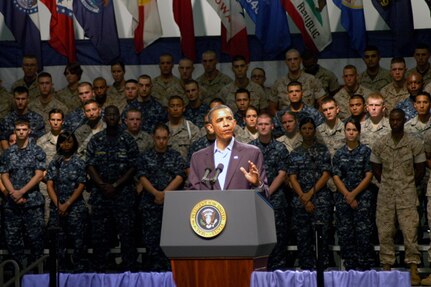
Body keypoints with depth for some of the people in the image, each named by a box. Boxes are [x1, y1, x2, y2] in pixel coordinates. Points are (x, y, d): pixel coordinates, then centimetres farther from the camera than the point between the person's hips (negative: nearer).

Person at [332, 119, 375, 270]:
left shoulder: (365, 151, 2)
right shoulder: (339, 153, 10)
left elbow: (369, 176, -3)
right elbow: (336, 176, 4)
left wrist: (354, 194, -10)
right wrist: (347, 195, -9)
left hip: (363, 196, -3)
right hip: (343, 197, 3)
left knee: (363, 232, -8)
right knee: (344, 233, 1)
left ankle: (364, 267, -3)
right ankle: (350, 267, 8)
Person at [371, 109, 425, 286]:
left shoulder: (415, 144, -5)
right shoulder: (379, 144, 0)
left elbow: (420, 169, 3)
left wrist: (409, 185, 6)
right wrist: (387, 184, 8)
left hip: (407, 195, -2)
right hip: (385, 194, 2)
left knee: (410, 231, -7)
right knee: (385, 231, 4)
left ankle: (413, 268, -2)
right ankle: (387, 267, 13)